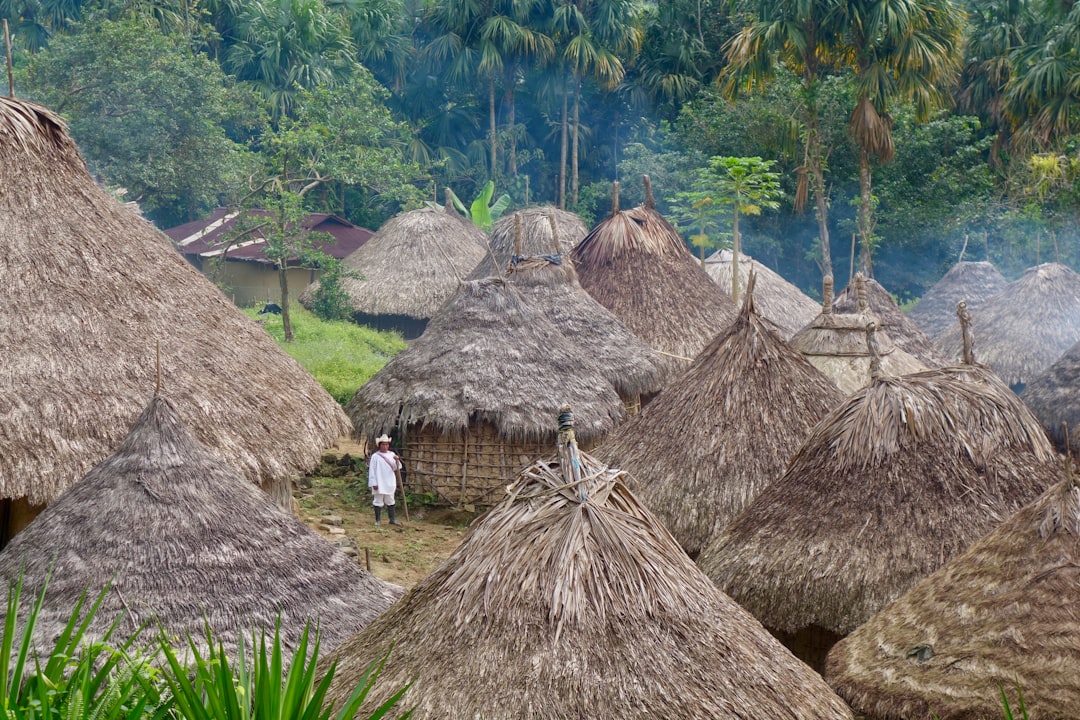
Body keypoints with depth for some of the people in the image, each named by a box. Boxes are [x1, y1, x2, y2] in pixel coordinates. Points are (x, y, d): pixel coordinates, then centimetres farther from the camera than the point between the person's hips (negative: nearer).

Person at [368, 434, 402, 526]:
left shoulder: (392, 454, 7)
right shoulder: (375, 456, -6)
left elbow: (396, 468, 5)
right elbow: (372, 470, -7)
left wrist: (397, 460, -15)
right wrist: (374, 483, -11)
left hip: (390, 483, 4)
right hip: (379, 483, -4)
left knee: (390, 500, 11)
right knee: (378, 501, 2)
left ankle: (392, 519, 18)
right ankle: (378, 520, 10)